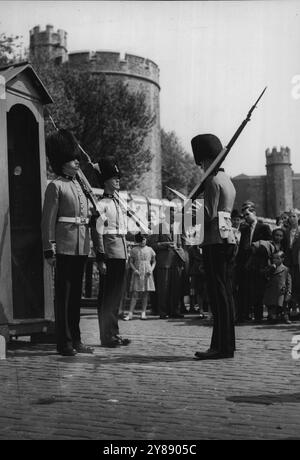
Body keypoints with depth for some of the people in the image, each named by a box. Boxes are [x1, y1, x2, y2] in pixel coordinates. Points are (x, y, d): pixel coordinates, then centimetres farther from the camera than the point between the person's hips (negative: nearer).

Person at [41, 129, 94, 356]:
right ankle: (65, 343, 4)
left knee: (76, 294, 12)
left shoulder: (80, 184, 16)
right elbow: (48, 220, -10)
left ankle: (76, 340, 19)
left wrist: (88, 246, 17)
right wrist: (50, 250, -15)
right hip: (65, 248, -7)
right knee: (63, 295, -1)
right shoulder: (56, 186, -6)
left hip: (81, 248, 7)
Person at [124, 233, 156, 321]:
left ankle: (143, 313, 6)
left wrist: (151, 269, -5)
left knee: (145, 293, 1)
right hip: (137, 274, -1)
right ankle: (130, 313, -8)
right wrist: (134, 270, -10)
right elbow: (130, 262, 6)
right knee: (134, 294, -6)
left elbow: (154, 262, 12)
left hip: (147, 274, 1)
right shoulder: (134, 250, 6)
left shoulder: (150, 249, 9)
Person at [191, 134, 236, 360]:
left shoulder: (213, 181, -10)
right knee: (225, 293, 11)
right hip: (228, 238, 10)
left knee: (219, 293, -9)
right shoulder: (227, 180, 20)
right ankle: (226, 344, 15)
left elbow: (210, 216, -17)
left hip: (216, 240, -10)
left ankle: (221, 347, -8)